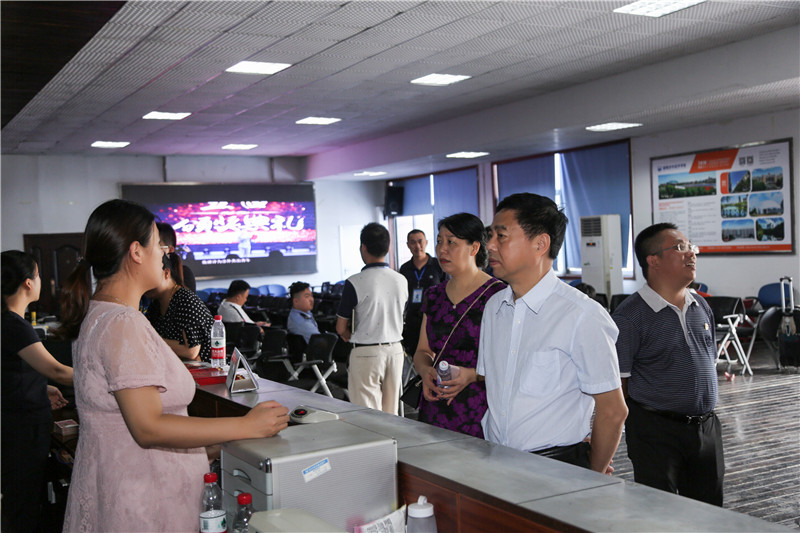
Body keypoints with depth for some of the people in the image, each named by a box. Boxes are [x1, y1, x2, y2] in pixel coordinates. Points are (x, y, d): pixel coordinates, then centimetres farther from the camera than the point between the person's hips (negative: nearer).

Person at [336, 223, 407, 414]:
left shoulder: (355, 283, -14)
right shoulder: (401, 280, 2)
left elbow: (341, 328, -6)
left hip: (366, 353, -5)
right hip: (395, 349, 5)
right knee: (391, 415, 13)